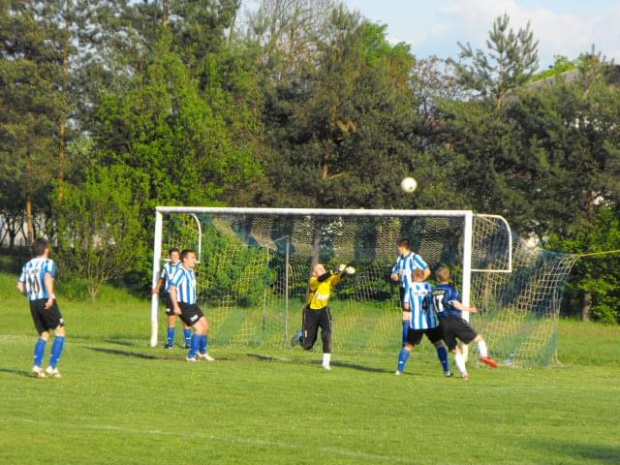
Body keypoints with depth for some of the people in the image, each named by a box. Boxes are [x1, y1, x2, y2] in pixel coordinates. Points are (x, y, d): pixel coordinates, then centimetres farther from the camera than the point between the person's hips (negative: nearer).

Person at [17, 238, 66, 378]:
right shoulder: (48, 263, -2)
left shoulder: (27, 265, 16)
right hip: (47, 302, -6)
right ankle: (52, 367, -5)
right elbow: (48, 277, -21)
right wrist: (51, 296, -27)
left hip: (33, 303, 6)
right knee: (60, 333, 3)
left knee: (44, 335, 15)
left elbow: (20, 286, 10)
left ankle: (37, 366, -1)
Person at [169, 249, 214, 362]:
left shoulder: (191, 272, 13)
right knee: (199, 329, -13)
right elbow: (172, 288, -21)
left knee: (205, 326, 14)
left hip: (192, 305, 10)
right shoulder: (181, 272, -17)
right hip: (184, 306, -10)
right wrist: (176, 306, -25)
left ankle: (202, 352, 33)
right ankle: (191, 356, -3)